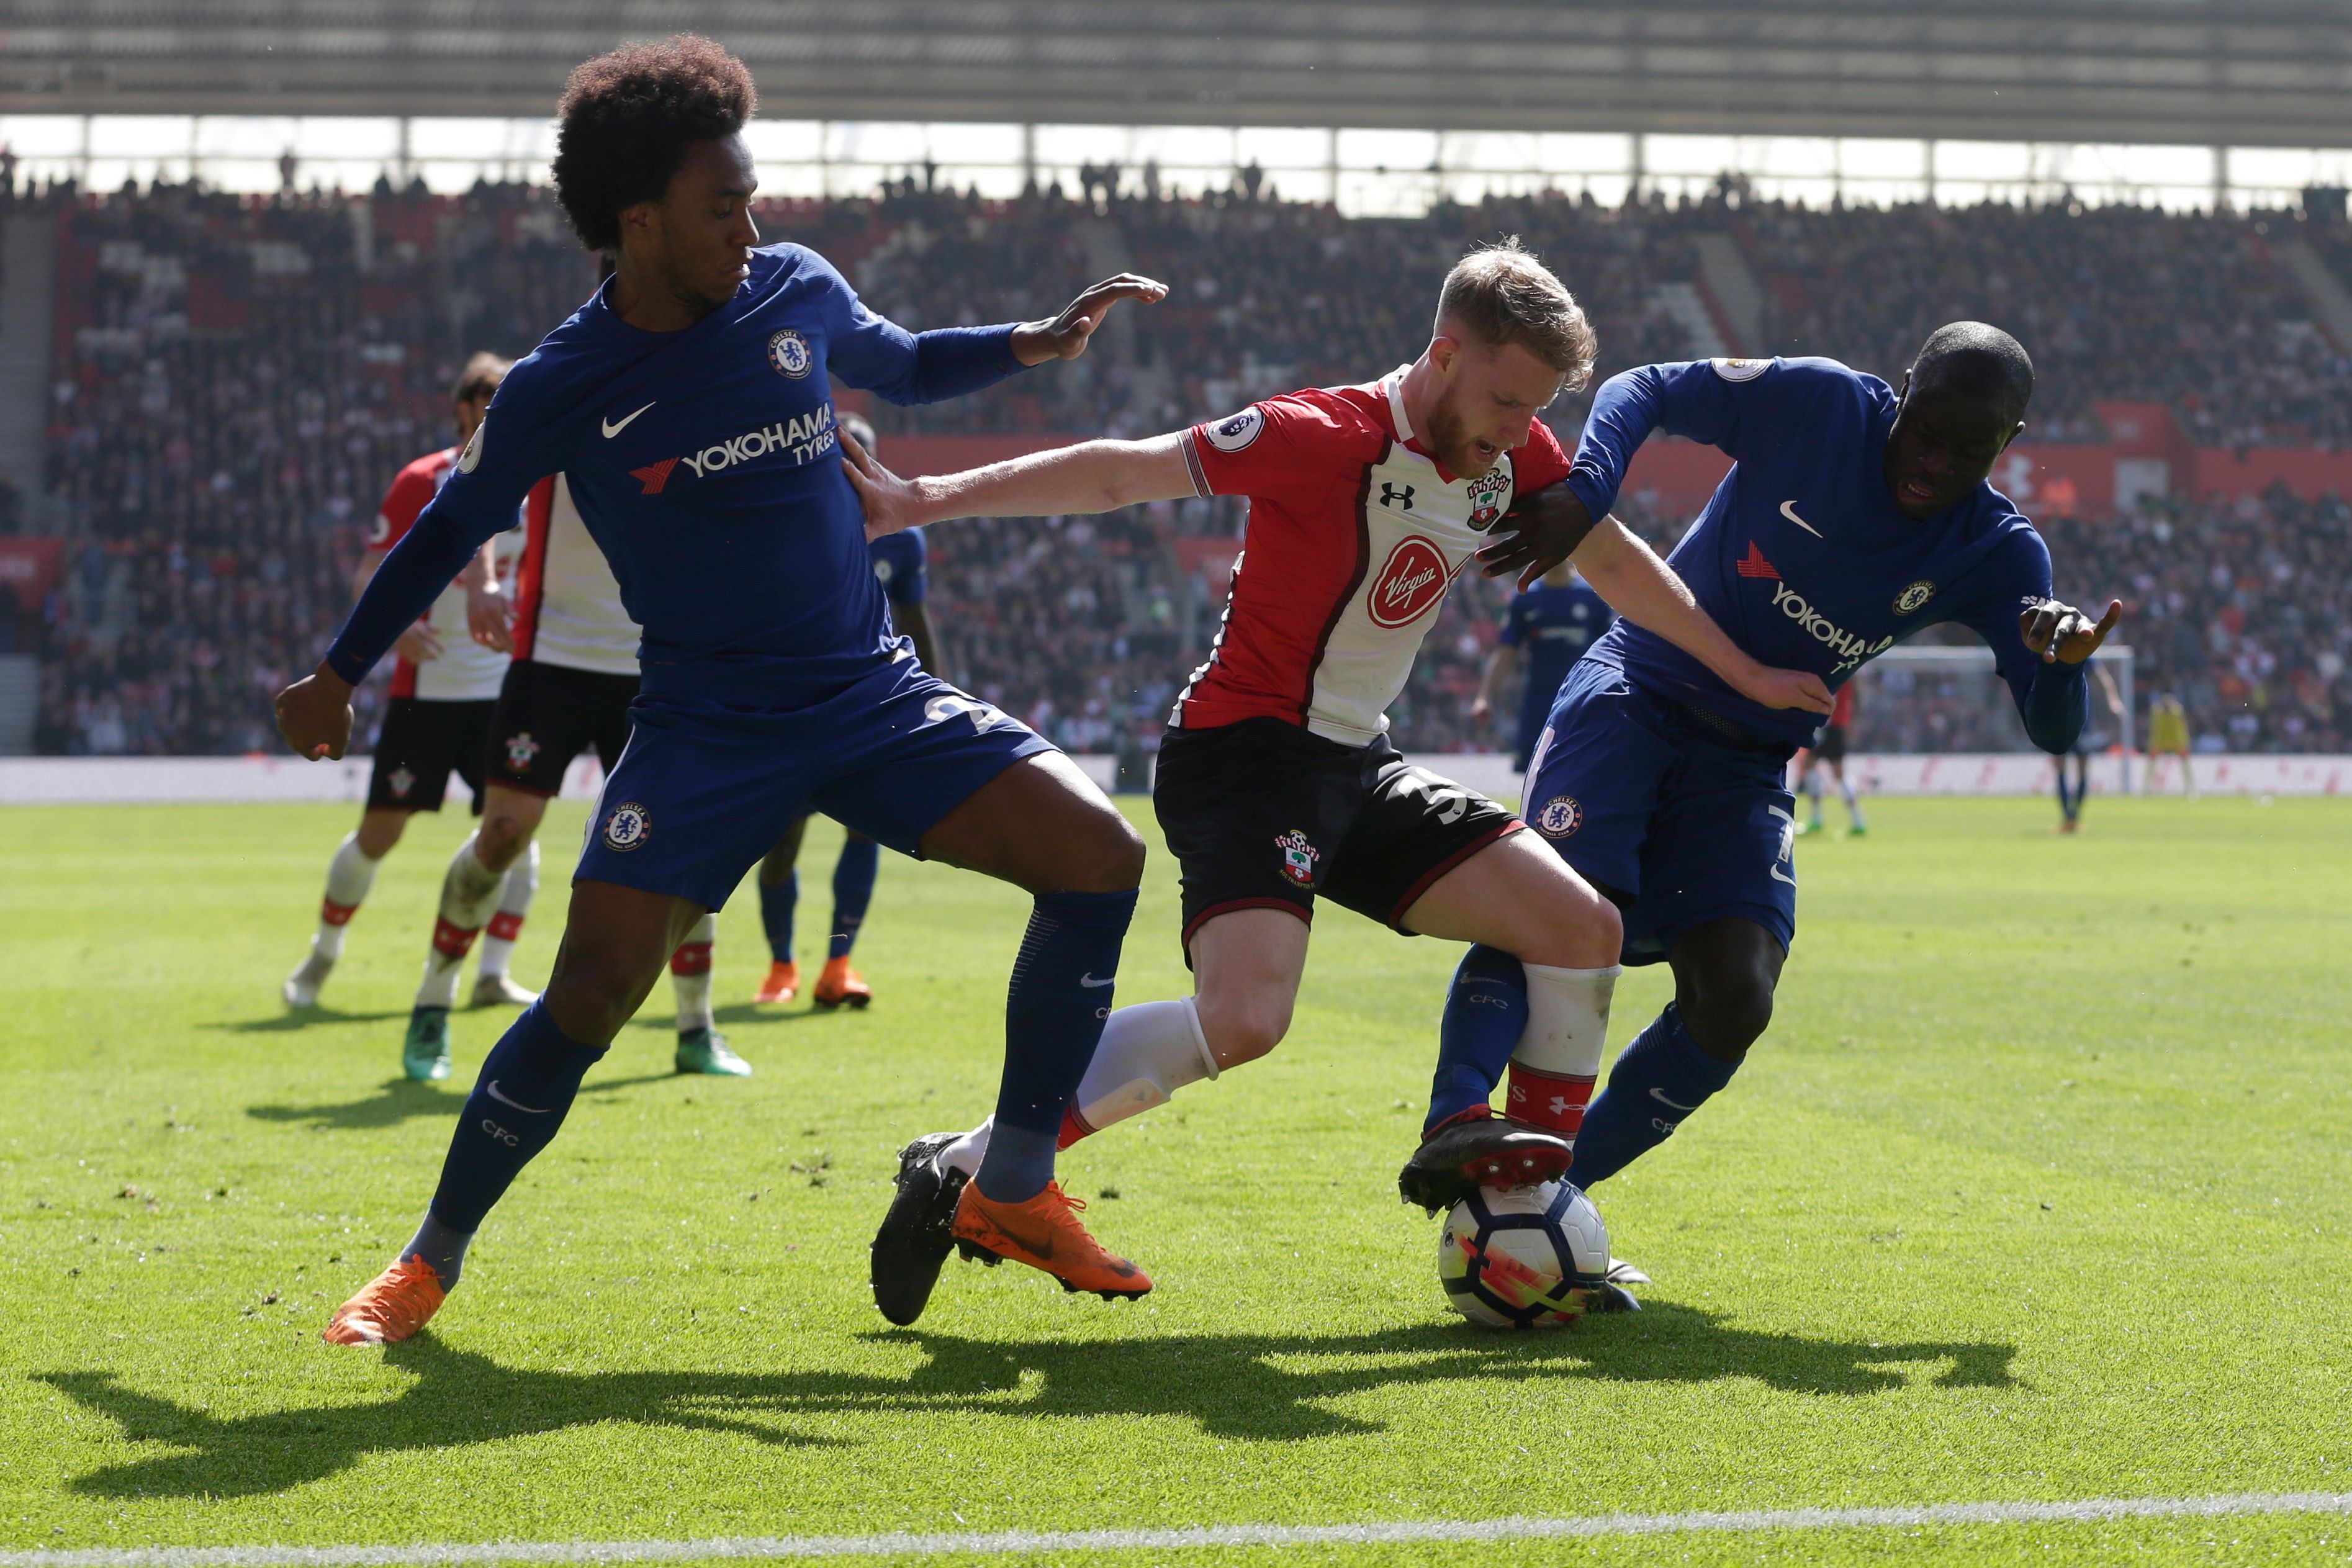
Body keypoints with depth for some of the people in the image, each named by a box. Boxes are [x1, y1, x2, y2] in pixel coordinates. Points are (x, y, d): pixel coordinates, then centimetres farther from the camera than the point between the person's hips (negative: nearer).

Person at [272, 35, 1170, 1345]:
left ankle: (1015, 1191, 0)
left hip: (876, 696, 4)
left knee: (1101, 854, -12)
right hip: (706, 728, -3)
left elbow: (907, 369, 23)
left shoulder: (798, 293, 1)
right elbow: (454, 527, 8)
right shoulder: (564, 389, -8)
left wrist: (1031, 344, 5)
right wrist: (339, 675, 16)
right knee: (590, 997, -15)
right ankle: (431, 1262, 8)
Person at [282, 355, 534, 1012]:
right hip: (426, 685, -3)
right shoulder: (420, 482, -4)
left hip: (503, 687, 3)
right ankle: (323, 954, 18)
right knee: (379, 830, -2)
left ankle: (492, 974, -1)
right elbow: (369, 572, -5)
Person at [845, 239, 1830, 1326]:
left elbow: (1613, 562, 19)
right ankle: (966, 1169, -18)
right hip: (1244, 750, -8)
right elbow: (1120, 473, -17)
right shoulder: (1324, 439, -19)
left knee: (1582, 929, 0)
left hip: (1359, 768, 8)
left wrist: (1746, 677, 23)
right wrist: (927, 500, -20)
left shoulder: (1515, 457, 4)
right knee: (1243, 1021, -29)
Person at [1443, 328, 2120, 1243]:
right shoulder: (1814, 404, -13)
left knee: (1735, 1001, -13)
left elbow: (2052, 732, -12)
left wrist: (2064, 663, -36)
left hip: (1745, 766, 3)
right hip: (1634, 695, -3)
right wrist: (1585, 490, -25)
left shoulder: (1997, 556, -6)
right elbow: (1643, 390, -5)